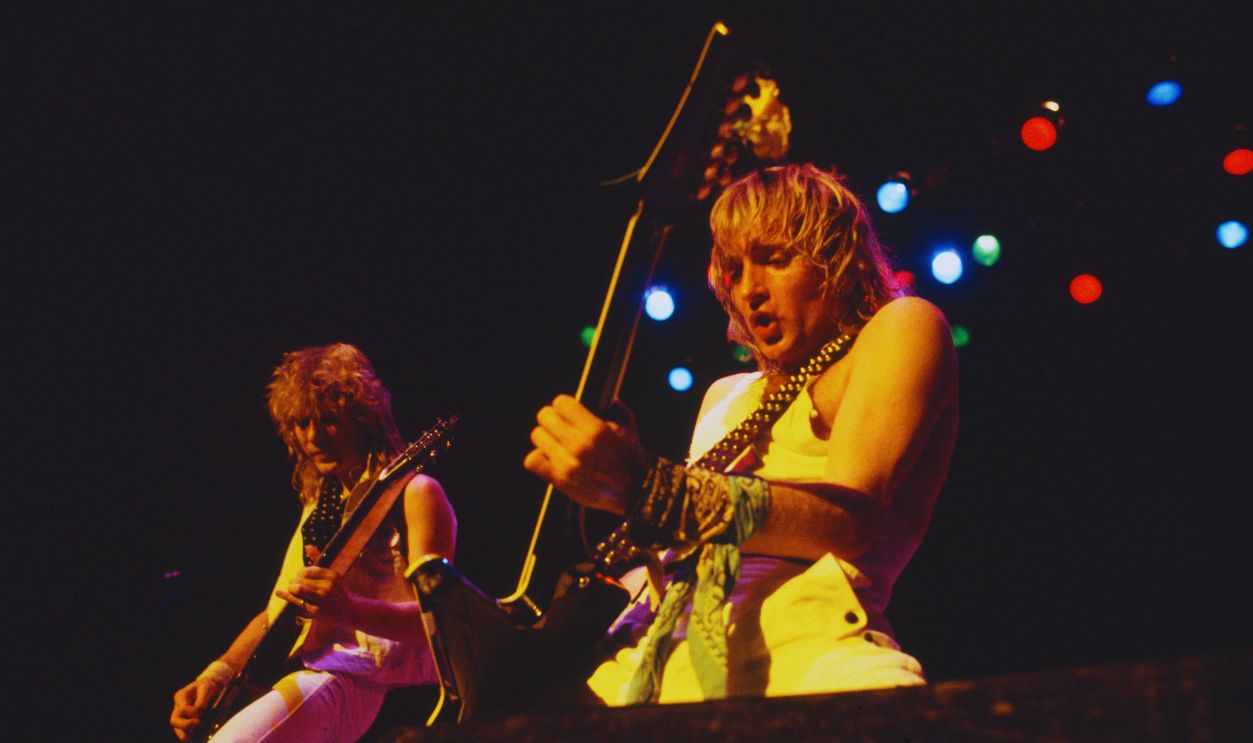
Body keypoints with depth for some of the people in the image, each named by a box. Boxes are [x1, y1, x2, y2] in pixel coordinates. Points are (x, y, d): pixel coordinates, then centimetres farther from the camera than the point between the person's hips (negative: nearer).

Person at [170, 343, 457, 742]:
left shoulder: (411, 493, -3)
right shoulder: (322, 501, 22)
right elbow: (282, 605, 23)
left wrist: (349, 610, -33)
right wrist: (218, 672, 7)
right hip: (312, 663, 9)